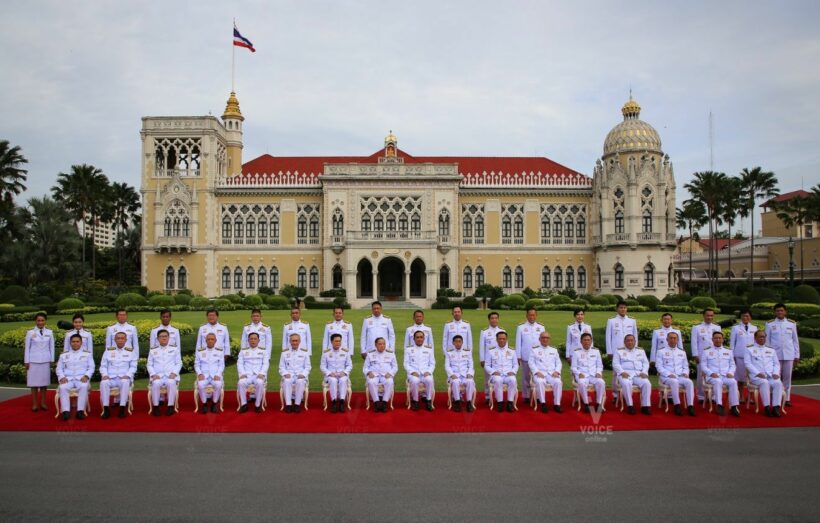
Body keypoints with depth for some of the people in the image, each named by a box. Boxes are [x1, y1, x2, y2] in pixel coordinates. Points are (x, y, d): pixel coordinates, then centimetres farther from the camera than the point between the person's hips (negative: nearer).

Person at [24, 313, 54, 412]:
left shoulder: (49, 332, 3)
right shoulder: (30, 333, -2)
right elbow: (27, 348, 1)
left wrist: (52, 360, 6)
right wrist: (26, 362, -1)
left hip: (45, 361, 1)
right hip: (33, 361, -1)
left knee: (44, 381, 6)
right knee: (34, 382, 1)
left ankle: (43, 403, 14)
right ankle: (34, 404, 8)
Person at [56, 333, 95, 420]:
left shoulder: (87, 355, 18)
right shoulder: (63, 355, 21)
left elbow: (91, 368, 9)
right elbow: (59, 368, 14)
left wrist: (86, 376, -10)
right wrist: (62, 377, -7)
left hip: (81, 379, -1)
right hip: (68, 379, 1)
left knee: (84, 387, -36)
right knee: (63, 387, -33)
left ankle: (80, 410, -37)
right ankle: (66, 411, -36)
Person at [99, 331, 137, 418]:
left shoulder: (130, 351, 10)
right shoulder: (108, 351, 14)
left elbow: (133, 366, 6)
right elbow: (103, 366, 11)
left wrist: (127, 375, -12)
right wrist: (104, 375, -9)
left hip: (124, 377, -1)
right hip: (110, 377, 2)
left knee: (125, 383, -37)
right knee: (103, 383, -33)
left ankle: (122, 408, -33)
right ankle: (106, 409, -28)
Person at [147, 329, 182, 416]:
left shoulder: (175, 349, 13)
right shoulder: (153, 350, 15)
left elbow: (179, 363, 10)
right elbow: (149, 365, 12)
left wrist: (174, 373, -7)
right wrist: (153, 374, -6)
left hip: (171, 375, -1)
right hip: (158, 376, 1)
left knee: (171, 383, -35)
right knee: (155, 383, -34)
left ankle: (171, 406, -25)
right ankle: (156, 406, -20)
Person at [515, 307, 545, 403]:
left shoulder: (541, 327, 6)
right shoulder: (521, 327, 0)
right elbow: (518, 343, 0)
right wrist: (518, 356, -2)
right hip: (525, 357, -1)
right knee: (526, 377, 6)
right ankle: (526, 396, 14)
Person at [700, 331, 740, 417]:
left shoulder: (728, 351, 22)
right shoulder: (706, 351, 12)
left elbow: (732, 365, 18)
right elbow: (703, 366, 6)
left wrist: (731, 373, -3)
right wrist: (711, 373, -12)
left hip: (726, 376, 2)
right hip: (712, 376, -2)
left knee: (733, 382, -31)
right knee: (718, 382, -37)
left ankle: (734, 406, -32)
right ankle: (719, 406, -40)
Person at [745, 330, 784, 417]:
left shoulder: (771, 350, 26)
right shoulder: (749, 350, 13)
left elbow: (776, 364, 19)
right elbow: (748, 364, 1)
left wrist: (775, 373, -2)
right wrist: (758, 373, -13)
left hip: (771, 376, 3)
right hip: (757, 376, -3)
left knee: (778, 383, -30)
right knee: (764, 382, -36)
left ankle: (776, 407, -35)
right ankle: (767, 407, -34)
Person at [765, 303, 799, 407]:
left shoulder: (791, 324, 7)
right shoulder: (770, 324, 3)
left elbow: (795, 340, 9)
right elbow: (767, 341, 5)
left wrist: (797, 355, 7)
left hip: (789, 355, 1)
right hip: (775, 355, -1)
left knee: (787, 377, 5)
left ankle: (786, 398, 13)